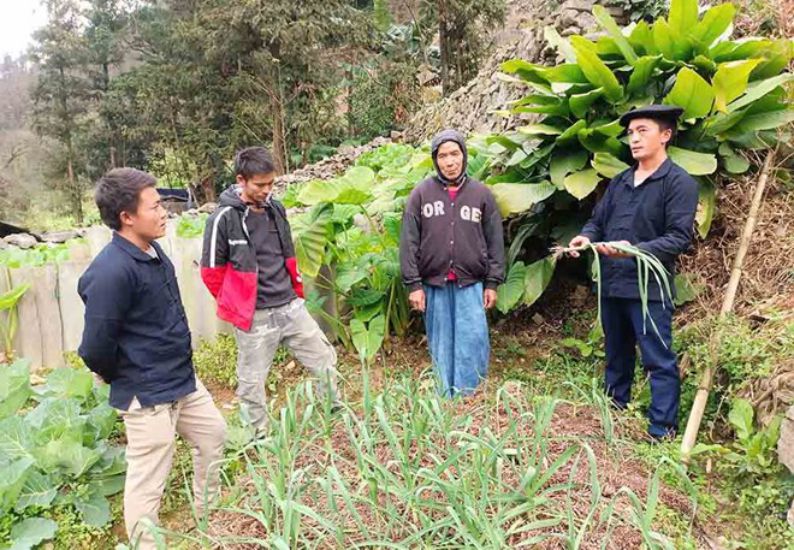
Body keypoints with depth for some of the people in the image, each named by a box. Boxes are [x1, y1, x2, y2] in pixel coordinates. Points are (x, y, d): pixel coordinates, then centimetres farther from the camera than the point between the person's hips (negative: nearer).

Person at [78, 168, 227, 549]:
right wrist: (123, 379, -6)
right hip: (147, 395, -10)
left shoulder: (152, 251, 2)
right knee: (147, 482, 6)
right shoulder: (111, 272, -27)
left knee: (212, 434, 25)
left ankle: (208, 514, 49)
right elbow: (95, 348, -25)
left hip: (183, 379, 10)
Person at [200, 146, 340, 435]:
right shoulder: (224, 219, -13)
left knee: (325, 361, 12)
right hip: (254, 316, -5)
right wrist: (237, 305, 3)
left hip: (291, 307, 6)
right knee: (252, 382, 8)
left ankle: (336, 414, 33)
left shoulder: (276, 208, 5)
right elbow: (211, 272, -6)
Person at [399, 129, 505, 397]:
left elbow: (495, 242, 7)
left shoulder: (481, 194, 5)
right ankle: (446, 399, 18)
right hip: (433, 284, 0)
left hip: (470, 284, 0)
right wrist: (413, 284, -5)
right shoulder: (421, 193, 2)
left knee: (473, 340, -4)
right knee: (441, 344, 7)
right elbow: (409, 242, -1)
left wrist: (492, 283, 2)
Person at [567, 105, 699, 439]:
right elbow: (598, 221, 16)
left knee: (659, 362, -1)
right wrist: (586, 237, -7)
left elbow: (679, 238, -14)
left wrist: (636, 250, -28)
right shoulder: (619, 181, 14)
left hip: (650, 288, -7)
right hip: (611, 284, 7)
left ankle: (662, 431, 8)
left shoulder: (680, 182, -6)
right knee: (616, 356, 19)